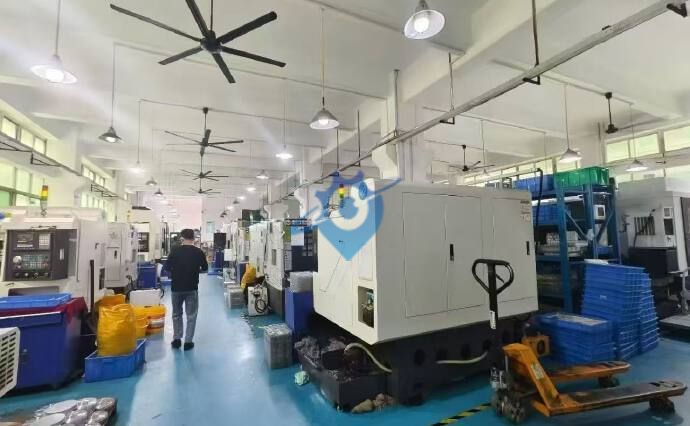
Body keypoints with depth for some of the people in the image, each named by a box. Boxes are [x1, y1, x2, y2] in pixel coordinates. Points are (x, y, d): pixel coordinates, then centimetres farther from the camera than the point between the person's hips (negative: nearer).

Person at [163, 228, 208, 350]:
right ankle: (188, 341, 10)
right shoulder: (199, 252, -6)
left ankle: (176, 339, 23)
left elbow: (167, 267, -3)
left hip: (177, 287, 1)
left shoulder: (175, 250, -7)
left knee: (176, 313, 20)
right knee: (191, 315, 9)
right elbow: (205, 268, 4)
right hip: (192, 288, -1)